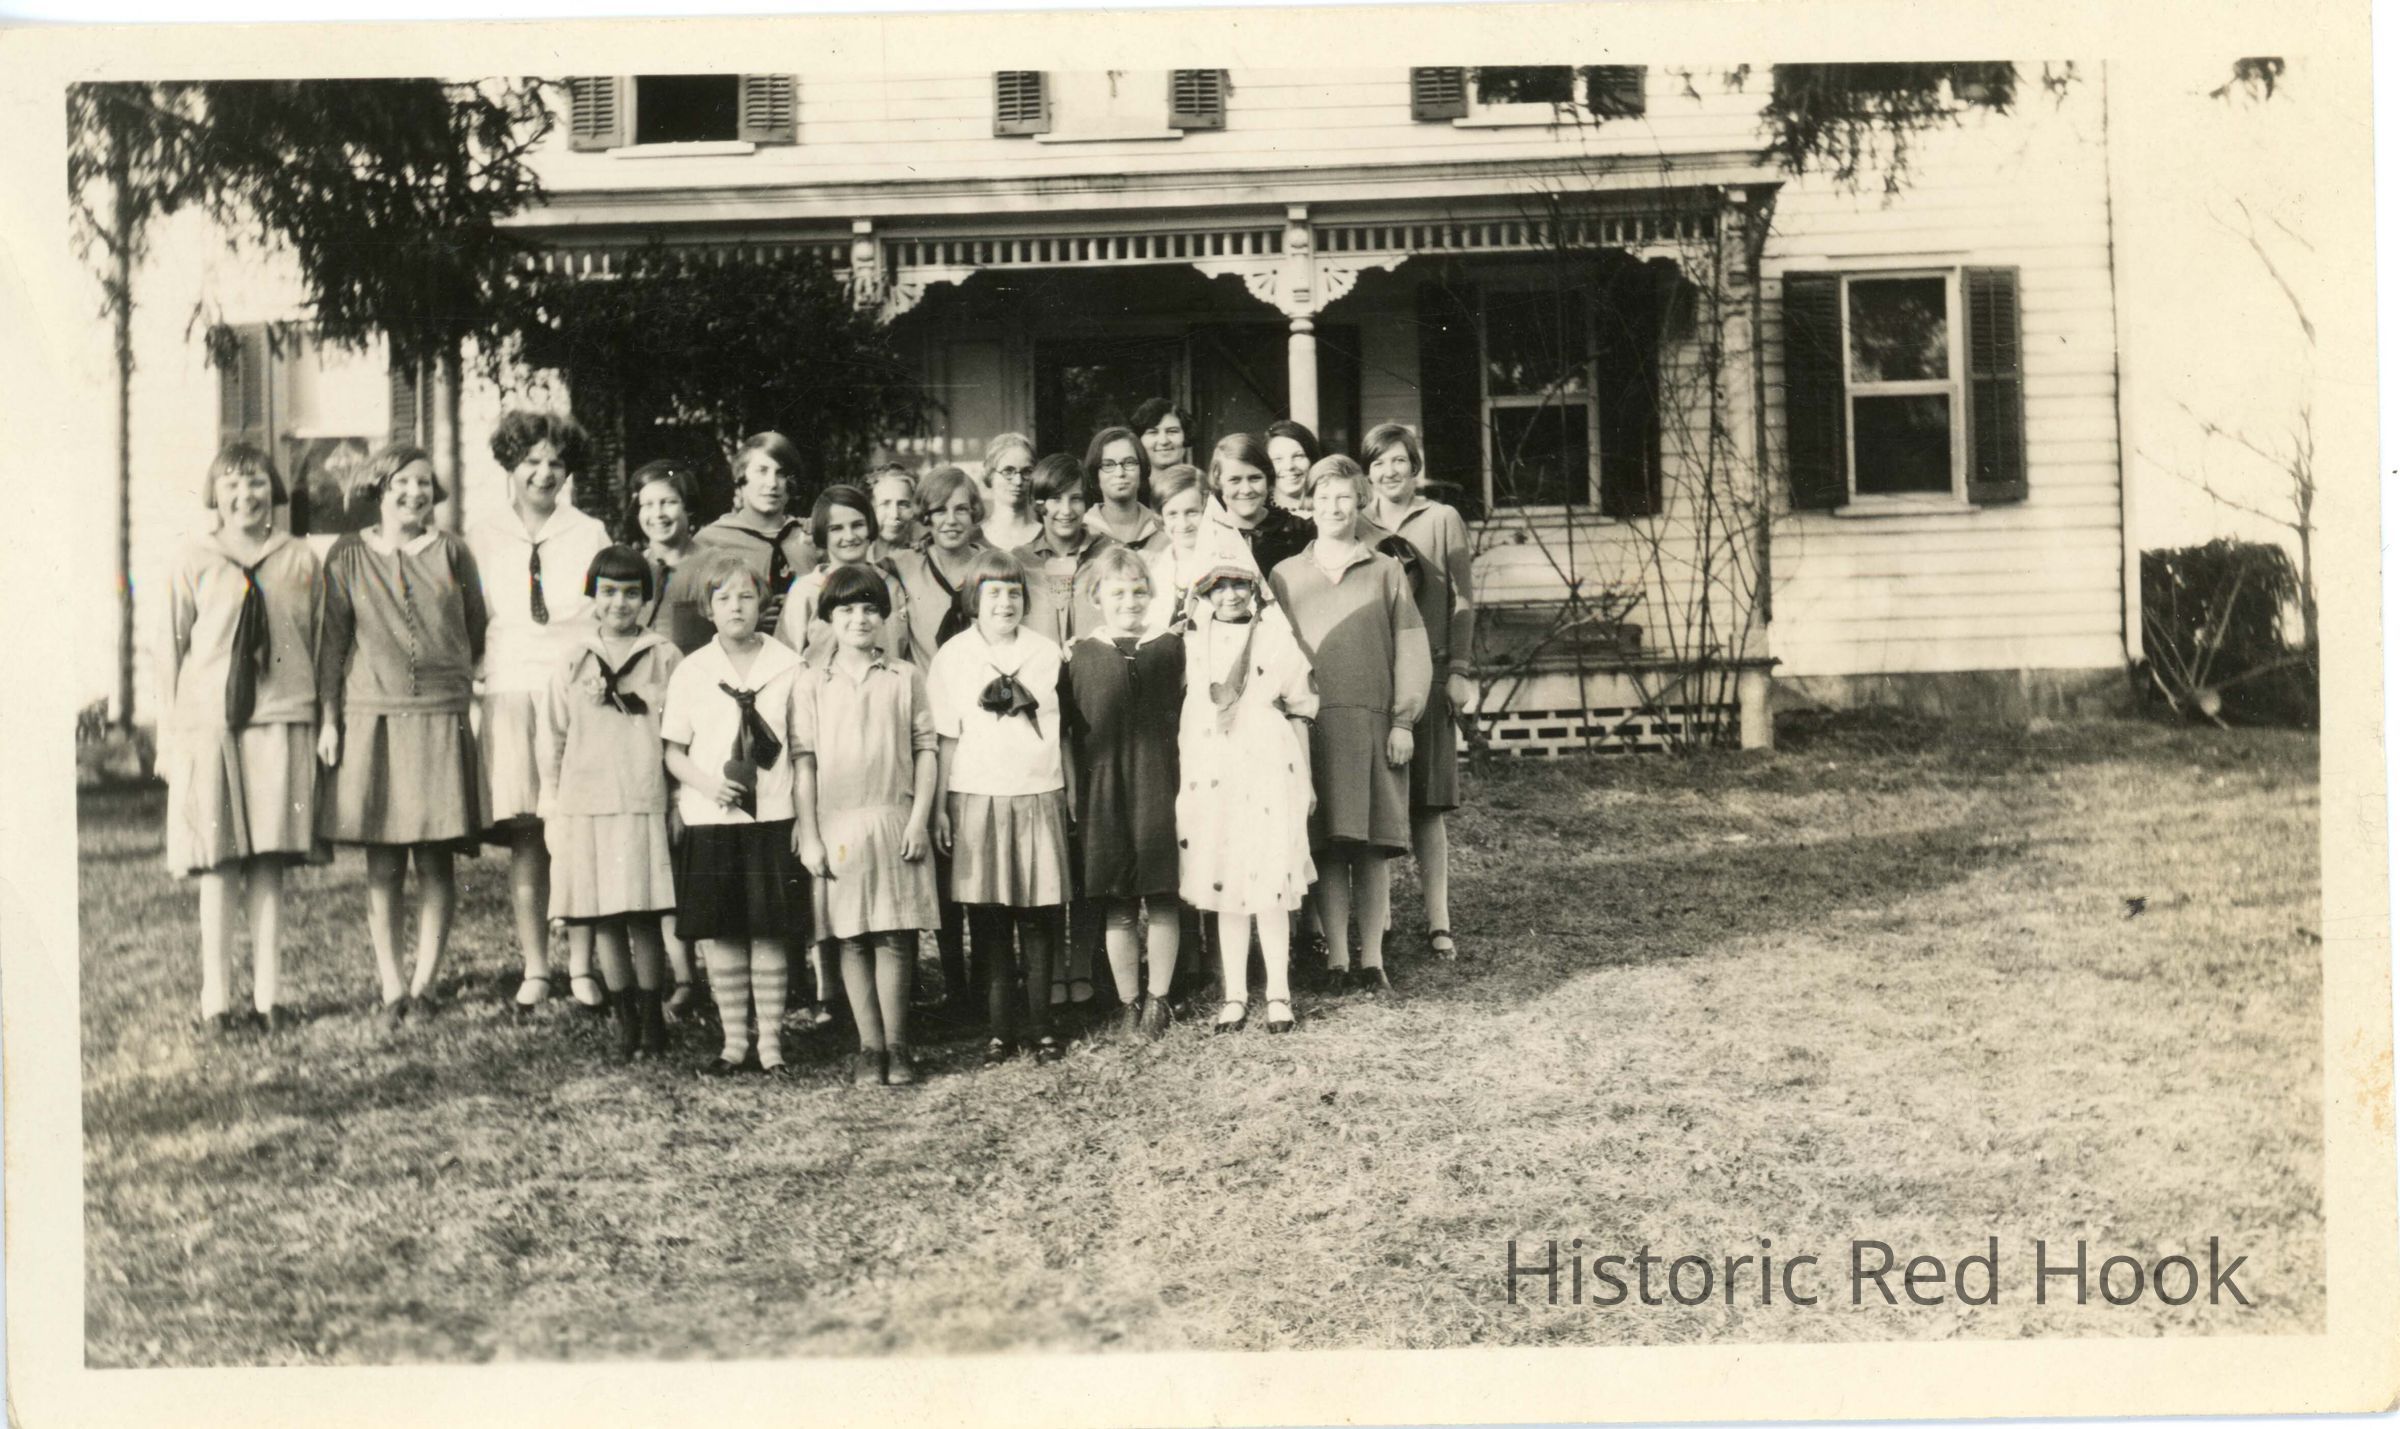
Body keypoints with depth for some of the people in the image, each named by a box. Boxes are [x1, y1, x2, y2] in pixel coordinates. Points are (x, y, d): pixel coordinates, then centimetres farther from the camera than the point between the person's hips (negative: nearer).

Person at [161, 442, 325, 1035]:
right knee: (217, 863, -1)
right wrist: (168, 738, 5)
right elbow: (174, 648, 7)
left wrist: (320, 727, 8)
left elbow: (317, 646, 12)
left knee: (270, 863, 2)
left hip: (281, 722, 1)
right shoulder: (194, 563, 5)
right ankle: (216, 997, 6)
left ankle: (268, 996, 8)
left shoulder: (301, 561, 8)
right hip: (207, 723, -1)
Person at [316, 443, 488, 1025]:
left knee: (435, 862, 1)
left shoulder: (452, 552, 7)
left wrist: (466, 683, 9)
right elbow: (332, 641, 5)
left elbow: (479, 630, 14)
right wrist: (328, 718, 1)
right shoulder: (347, 556, 6)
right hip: (371, 720, 0)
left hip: (441, 721, 0)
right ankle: (391, 989, 7)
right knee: (382, 866, 2)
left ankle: (423, 983, 9)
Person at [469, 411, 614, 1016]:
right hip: (511, 694, 0)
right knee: (525, 838, -2)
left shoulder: (590, 534, 10)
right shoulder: (479, 538, 10)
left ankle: (582, 967, 3)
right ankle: (535, 970, 5)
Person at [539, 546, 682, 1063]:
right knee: (604, 921, 4)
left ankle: (653, 1023, 8)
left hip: (645, 803, -2)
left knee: (643, 918, -4)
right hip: (584, 806, 2)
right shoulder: (573, 664, 10)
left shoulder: (666, 658, 4)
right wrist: (551, 813, 8)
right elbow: (553, 740, 12)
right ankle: (627, 1025, 13)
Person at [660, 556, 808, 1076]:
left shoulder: (788, 666, 1)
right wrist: (707, 783, -13)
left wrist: (805, 811, -3)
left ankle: (770, 1042, 12)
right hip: (710, 819, 1)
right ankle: (734, 1041, 17)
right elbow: (673, 750, 6)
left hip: (773, 817, -1)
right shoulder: (691, 670, 3)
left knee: (770, 932, 2)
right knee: (719, 933, 5)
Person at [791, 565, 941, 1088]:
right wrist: (808, 834, -3)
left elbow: (925, 750, 5)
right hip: (837, 823, 0)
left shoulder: (905, 677, 6)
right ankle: (870, 1046, 9)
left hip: (895, 819, 0)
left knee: (895, 937, 1)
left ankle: (896, 1045, 9)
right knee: (852, 939, 3)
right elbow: (803, 760, 2)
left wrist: (919, 819, -3)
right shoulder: (811, 682, 5)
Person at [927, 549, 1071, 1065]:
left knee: (1039, 917, 1)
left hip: (1039, 795, 1)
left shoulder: (1046, 653, 8)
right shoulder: (953, 656, 3)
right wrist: (939, 806, 0)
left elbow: (1064, 729, 12)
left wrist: (1070, 796, 9)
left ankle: (1041, 1025, 12)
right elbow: (946, 738, 4)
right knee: (987, 918, 1)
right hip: (976, 797, -1)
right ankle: (999, 1029, 10)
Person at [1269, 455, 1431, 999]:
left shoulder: (1385, 572, 10)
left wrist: (1404, 720, -3)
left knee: (1373, 847, 0)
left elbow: (1410, 649, 6)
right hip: (1311, 726, 0)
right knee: (1327, 847, -1)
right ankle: (1337, 960, 5)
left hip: (1373, 724, 0)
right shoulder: (1285, 576, 12)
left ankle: (1372, 960, 7)